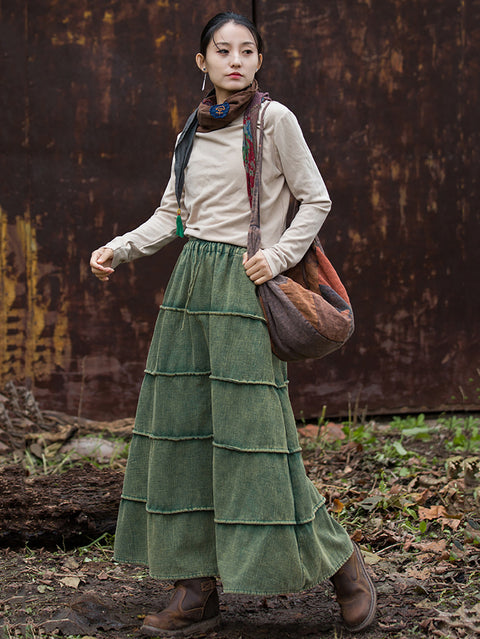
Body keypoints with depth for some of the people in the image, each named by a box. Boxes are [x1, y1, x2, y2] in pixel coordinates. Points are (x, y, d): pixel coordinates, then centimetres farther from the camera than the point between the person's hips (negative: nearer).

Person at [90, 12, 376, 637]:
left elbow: (316, 199, 0)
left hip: (244, 286, -6)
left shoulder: (274, 119, -2)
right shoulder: (195, 132, 14)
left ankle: (340, 561, 9)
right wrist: (119, 248, 1)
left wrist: (278, 256, -11)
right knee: (182, 428, 2)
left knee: (254, 432, -8)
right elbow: (170, 215, 15)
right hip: (190, 281, 6)